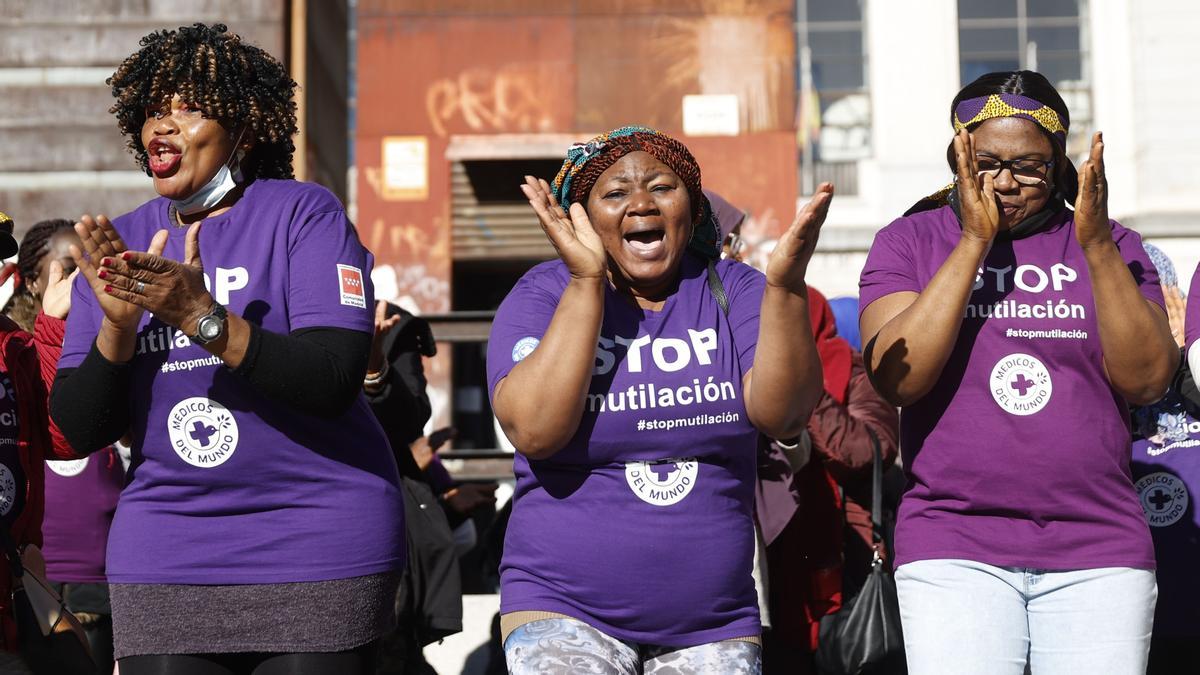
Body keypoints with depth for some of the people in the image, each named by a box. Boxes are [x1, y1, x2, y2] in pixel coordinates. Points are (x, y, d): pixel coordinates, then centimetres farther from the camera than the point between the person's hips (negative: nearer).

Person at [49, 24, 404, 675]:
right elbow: (80, 430, 1)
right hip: (163, 558, 3)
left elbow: (334, 382, -18)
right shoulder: (120, 244, 6)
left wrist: (202, 317, -27)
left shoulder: (303, 213, -5)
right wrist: (117, 324, -16)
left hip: (316, 548, -3)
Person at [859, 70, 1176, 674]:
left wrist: (1095, 244, -11)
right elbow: (895, 379, -10)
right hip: (953, 547, -1)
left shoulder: (1110, 246, 11)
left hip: (1099, 550, 2)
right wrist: (974, 242, -12)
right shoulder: (908, 241, 6)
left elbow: (1147, 380, -3)